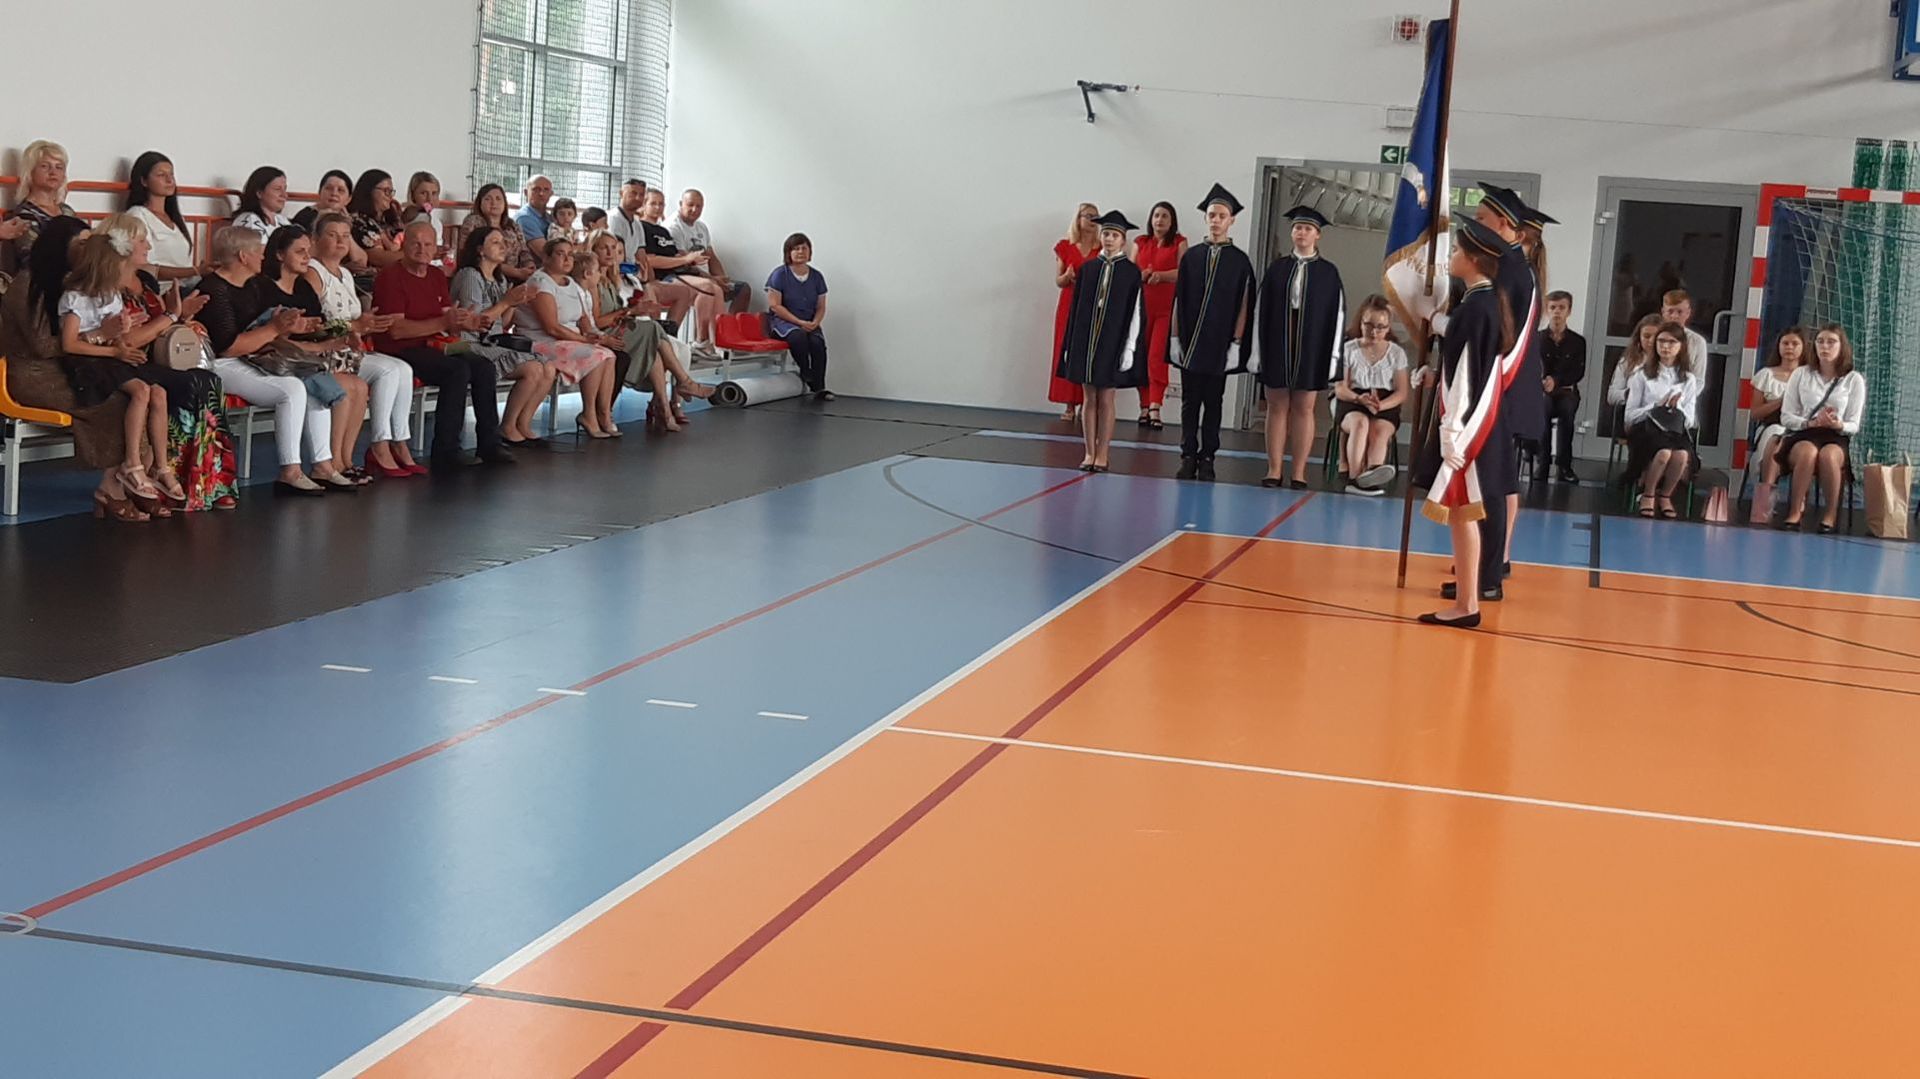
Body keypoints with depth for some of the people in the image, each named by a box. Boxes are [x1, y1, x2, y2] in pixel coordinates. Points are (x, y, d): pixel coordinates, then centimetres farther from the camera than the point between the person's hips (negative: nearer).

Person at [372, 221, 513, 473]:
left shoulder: (437, 277, 16)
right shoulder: (391, 277, -9)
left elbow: (448, 324, 13)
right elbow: (396, 330, -19)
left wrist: (465, 322, -11)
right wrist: (442, 322, -24)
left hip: (429, 350, 8)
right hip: (399, 353, -8)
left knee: (483, 366, -9)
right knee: (458, 370, -28)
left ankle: (489, 444, -3)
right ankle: (445, 453, -27)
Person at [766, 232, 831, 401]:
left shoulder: (817, 277, 9)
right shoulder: (780, 274, -4)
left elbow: (821, 307, 13)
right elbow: (775, 305, -10)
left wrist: (814, 323, -10)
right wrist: (800, 322, -16)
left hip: (808, 324, 4)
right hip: (782, 321, -4)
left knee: (818, 342, -28)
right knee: (798, 336, -36)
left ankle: (818, 388, -21)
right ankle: (806, 374, -14)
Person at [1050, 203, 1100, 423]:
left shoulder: (1102, 249, 6)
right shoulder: (1065, 247, 8)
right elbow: (1058, 282, 8)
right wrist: (1068, 276, -13)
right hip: (1070, 304, 1)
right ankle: (1070, 406, 0)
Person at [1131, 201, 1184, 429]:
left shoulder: (1179, 242, 7)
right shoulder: (1140, 242, 14)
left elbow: (1182, 272, -4)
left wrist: (1160, 275, -20)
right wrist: (1142, 275, -14)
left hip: (1166, 307, -3)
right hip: (1141, 305, 3)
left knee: (1157, 356, -12)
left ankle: (1155, 408, -18)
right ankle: (1144, 407, 4)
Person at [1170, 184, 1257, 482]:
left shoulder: (1240, 261, 2)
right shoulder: (1191, 256, 7)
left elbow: (1243, 305, 1)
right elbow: (1179, 299, 8)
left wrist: (1236, 343, -6)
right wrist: (1175, 337, 1)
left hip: (1220, 345, -1)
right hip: (1190, 342, 1)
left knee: (1213, 402, 5)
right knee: (1189, 402, 4)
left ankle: (1207, 459, 9)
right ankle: (1188, 458, 8)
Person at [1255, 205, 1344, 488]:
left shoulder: (1328, 272, 3)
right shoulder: (1277, 268, 6)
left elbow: (1337, 314, 2)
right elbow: (1262, 309, 6)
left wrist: (1332, 355, -5)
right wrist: (1259, 349, 0)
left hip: (1310, 348, -1)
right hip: (1277, 345, 1)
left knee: (1303, 409, 1)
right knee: (1277, 406, 3)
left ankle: (1299, 473, 3)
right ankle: (1274, 470, 6)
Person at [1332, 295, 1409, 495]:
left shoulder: (1396, 353, 9)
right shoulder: (1349, 350, 8)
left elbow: (1401, 393, 2)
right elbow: (1340, 388, 1)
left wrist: (1380, 405, -19)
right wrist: (1359, 398, -21)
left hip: (1386, 406, 1)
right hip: (1351, 404, -1)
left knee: (1380, 429, -34)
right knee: (1359, 422, -36)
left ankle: (1374, 469, -57)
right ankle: (1355, 477, -48)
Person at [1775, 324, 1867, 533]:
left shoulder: (1854, 379, 8)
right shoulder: (1801, 374, 10)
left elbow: (1854, 425, 6)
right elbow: (1786, 416, 7)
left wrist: (1838, 425, -18)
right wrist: (1810, 423, -13)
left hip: (1836, 438, 0)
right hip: (1802, 435, 0)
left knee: (1828, 455, -38)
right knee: (1808, 452, -38)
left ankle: (1830, 515, -25)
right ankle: (1794, 513, -31)